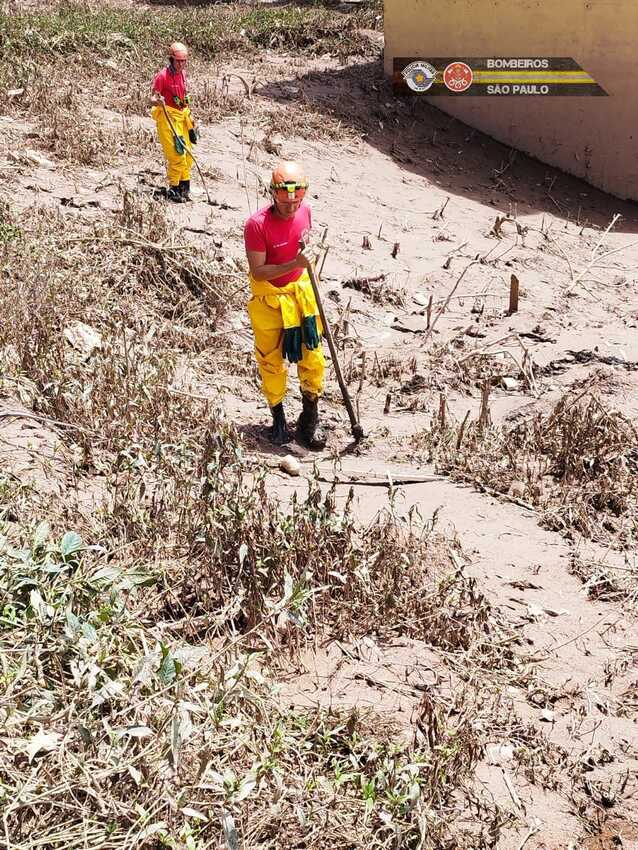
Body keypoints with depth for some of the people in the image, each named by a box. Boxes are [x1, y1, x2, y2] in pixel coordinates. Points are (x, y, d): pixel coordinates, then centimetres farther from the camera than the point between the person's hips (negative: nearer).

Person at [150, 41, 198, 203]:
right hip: (168, 117, -8)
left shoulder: (182, 74, 9)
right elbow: (152, 99, -14)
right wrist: (157, 101, -36)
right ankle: (173, 190, 0)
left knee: (187, 154, 11)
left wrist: (189, 115, 21)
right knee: (176, 155, -12)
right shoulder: (162, 76, -14)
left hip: (183, 116, 8)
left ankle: (184, 189, 22)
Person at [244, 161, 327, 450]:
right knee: (272, 361, 10)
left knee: (313, 357, 8)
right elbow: (258, 272, -24)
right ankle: (278, 420, 30)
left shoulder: (304, 211, -9)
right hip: (269, 298, -4)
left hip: (301, 290, 4)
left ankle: (309, 420, 27)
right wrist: (294, 264, -35)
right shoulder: (257, 224, -26)